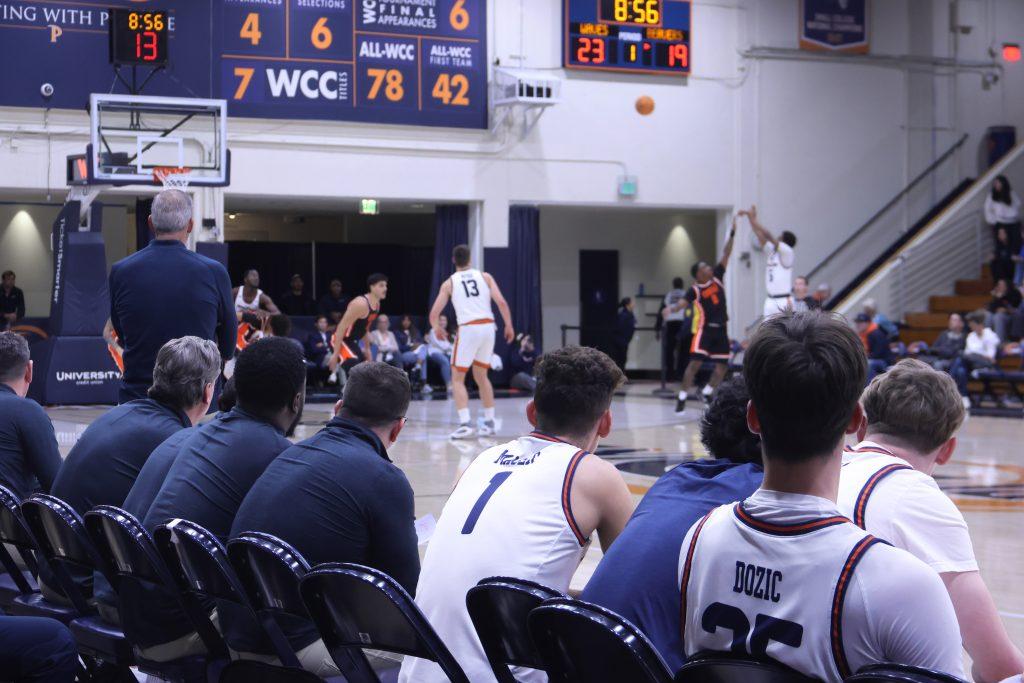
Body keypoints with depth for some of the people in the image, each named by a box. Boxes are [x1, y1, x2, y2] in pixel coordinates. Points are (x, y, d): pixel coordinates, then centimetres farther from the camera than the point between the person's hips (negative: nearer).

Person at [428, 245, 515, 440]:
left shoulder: (449, 283, 7)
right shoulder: (485, 276, 10)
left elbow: (434, 314, 4)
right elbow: (501, 302, -1)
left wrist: (436, 329, 25)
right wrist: (509, 326, 10)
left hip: (468, 329, -3)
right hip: (488, 327, 3)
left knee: (457, 378, 6)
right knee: (481, 376, 21)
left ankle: (465, 424, -10)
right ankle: (489, 423, 21)